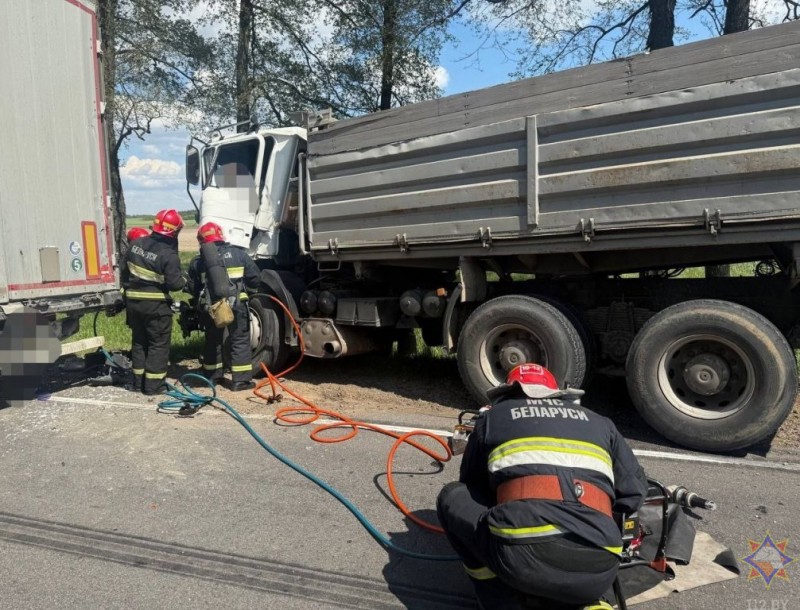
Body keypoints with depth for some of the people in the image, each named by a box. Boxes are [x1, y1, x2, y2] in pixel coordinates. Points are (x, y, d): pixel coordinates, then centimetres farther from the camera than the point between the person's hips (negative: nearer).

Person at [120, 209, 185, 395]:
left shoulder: (136, 244, 3)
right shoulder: (168, 255, -19)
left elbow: (125, 271, 12)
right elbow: (174, 283, -20)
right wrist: (184, 280, 2)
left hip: (133, 301, 7)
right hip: (156, 304, -7)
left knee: (139, 341, 18)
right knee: (159, 344, 4)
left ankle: (139, 381, 25)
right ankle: (153, 384, 4)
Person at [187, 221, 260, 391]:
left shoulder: (197, 261, 6)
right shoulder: (238, 253, 2)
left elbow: (193, 288, 9)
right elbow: (254, 277, 0)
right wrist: (249, 291, 17)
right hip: (236, 305, -2)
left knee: (212, 340, 19)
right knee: (240, 341, 5)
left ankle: (211, 376, 29)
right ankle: (241, 380, 2)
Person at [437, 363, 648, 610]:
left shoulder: (492, 417, 21)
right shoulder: (599, 422, 26)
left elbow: (471, 487, 31)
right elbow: (635, 492, 26)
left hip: (520, 555, -4)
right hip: (597, 570, 5)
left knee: (452, 497, 23)